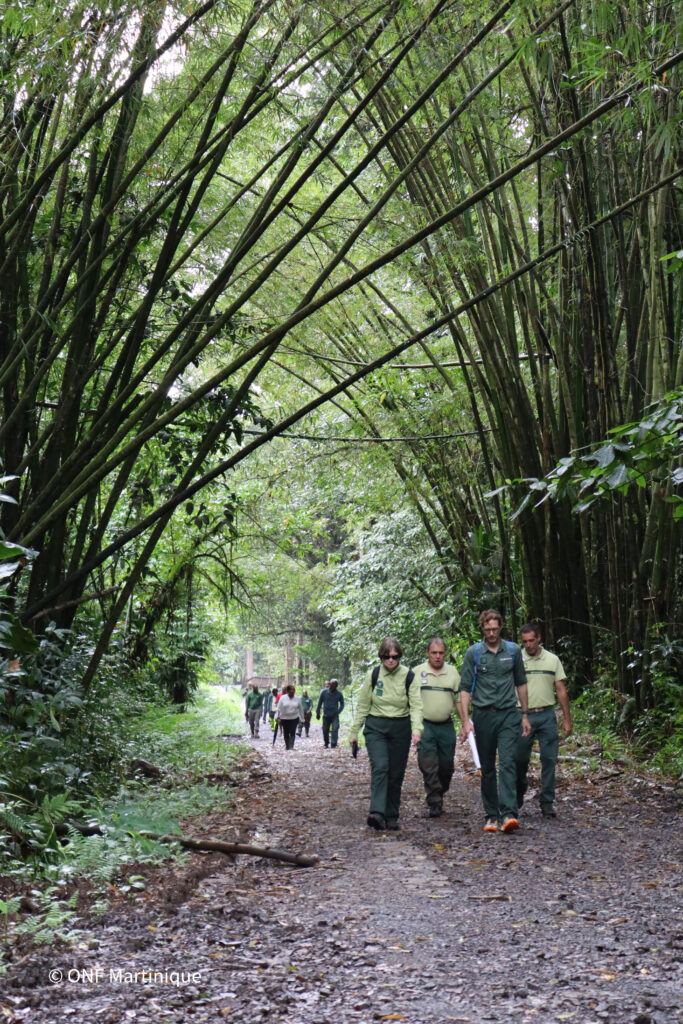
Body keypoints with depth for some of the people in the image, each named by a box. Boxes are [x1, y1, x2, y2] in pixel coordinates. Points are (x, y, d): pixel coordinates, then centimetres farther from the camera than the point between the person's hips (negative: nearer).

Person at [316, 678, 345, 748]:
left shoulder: (339, 694, -2)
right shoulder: (324, 692, -3)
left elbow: (342, 704, 11)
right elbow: (320, 703, 6)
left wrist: (338, 711, -4)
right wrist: (318, 713, 9)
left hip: (335, 715, -1)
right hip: (326, 715, 1)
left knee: (335, 729, -17)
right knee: (325, 730, 8)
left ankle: (334, 744, -19)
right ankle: (326, 744, 29)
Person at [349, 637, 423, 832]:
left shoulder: (409, 676, -1)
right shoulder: (373, 675, 1)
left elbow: (416, 706, -5)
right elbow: (363, 705, 8)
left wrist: (416, 730, -20)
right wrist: (354, 731, 8)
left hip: (401, 728, 1)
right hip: (376, 726, -1)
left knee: (396, 774, 3)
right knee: (380, 767, -19)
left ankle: (391, 817, 14)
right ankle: (377, 813, -28)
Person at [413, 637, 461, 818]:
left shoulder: (453, 672, 9)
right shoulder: (417, 672, 3)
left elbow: (459, 699, 13)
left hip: (446, 726, 2)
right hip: (424, 725, -2)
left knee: (446, 766, 6)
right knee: (428, 766, -10)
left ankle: (439, 795, 29)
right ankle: (434, 803, -5)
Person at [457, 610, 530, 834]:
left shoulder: (513, 650, 7)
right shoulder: (473, 653, 1)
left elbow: (521, 683, 17)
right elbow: (465, 688, 0)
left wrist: (525, 715, 15)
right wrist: (465, 720, -9)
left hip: (508, 714, 0)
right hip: (483, 715, 0)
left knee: (507, 762, -14)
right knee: (487, 768, 7)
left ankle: (508, 813, -20)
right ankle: (491, 815, 16)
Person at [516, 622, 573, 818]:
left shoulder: (552, 660, 7)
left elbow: (561, 691, 9)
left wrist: (567, 719, 5)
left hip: (547, 715, 1)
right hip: (523, 715, -1)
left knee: (549, 759, 0)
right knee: (520, 760, 4)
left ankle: (547, 803, 7)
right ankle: (518, 795, 27)